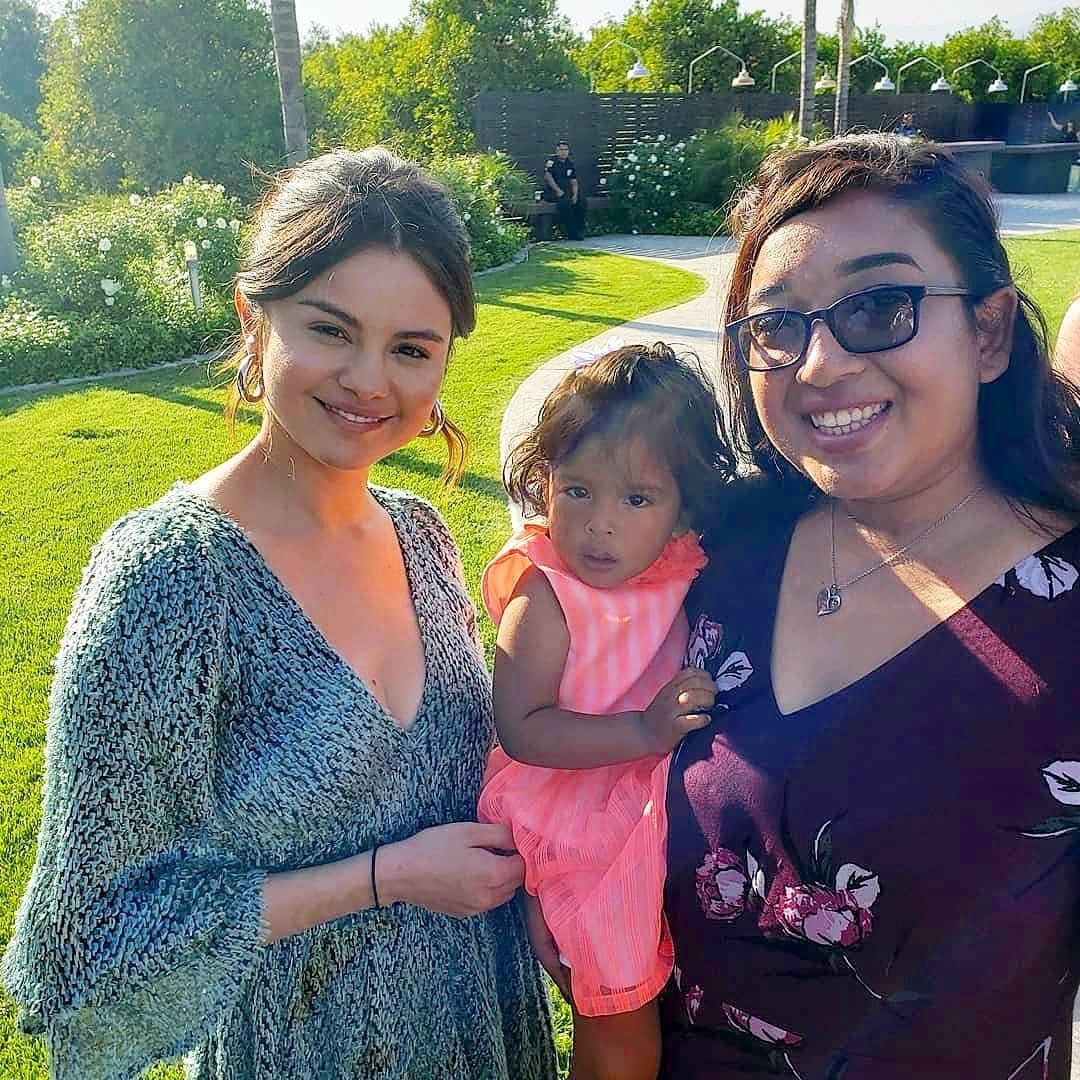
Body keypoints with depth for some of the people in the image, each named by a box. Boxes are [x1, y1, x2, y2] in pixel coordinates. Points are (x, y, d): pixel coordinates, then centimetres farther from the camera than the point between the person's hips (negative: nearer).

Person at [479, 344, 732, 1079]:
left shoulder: (681, 575, -7)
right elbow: (522, 728, -29)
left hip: (664, 817, 6)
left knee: (662, 995, 25)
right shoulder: (543, 599, -24)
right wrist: (645, 731, -33)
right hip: (583, 835, -5)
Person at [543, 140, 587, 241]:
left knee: (581, 200, -18)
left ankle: (579, 230, -10)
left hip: (567, 192, 6)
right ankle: (571, 232, -27)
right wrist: (558, 190, -26)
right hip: (551, 193, -6)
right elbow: (548, 176, -17)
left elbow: (574, 182, 11)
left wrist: (575, 195, -8)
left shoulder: (571, 165, 16)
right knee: (564, 201, -34)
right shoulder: (551, 162, -2)